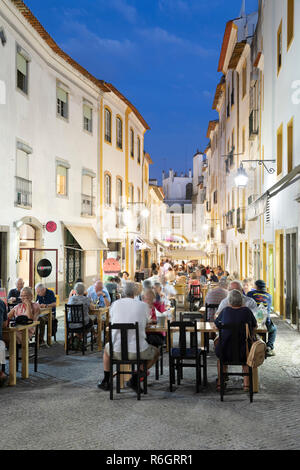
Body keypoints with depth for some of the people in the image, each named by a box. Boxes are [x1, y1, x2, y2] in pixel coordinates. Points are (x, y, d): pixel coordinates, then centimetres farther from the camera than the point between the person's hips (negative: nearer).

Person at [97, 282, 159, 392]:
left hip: (117, 351, 3)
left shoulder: (115, 304, 4)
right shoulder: (143, 305, 0)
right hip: (137, 351, -2)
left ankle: (106, 381, 35)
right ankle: (135, 378, 13)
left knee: (107, 347, 37)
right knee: (156, 352, 28)